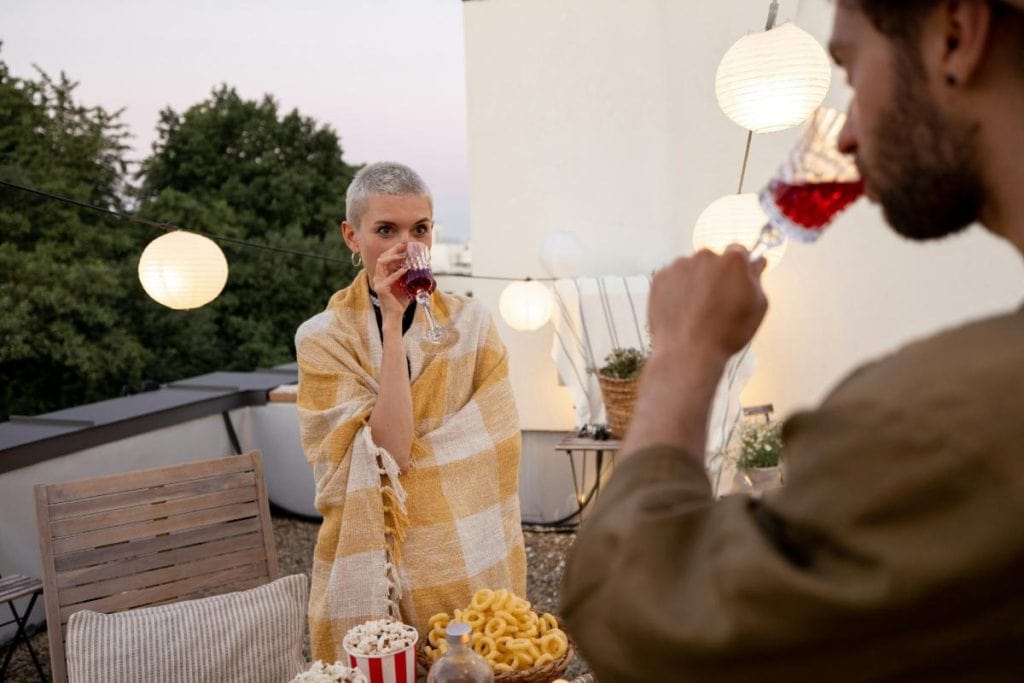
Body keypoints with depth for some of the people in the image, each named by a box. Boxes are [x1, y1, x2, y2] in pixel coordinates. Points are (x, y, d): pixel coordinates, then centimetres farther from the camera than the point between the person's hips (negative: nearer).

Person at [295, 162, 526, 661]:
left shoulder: (471, 324, -1)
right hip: (371, 570, -1)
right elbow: (388, 451, -18)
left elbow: (489, 450, -7)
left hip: (470, 562, 1)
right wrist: (394, 324, -19)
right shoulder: (323, 338, -6)